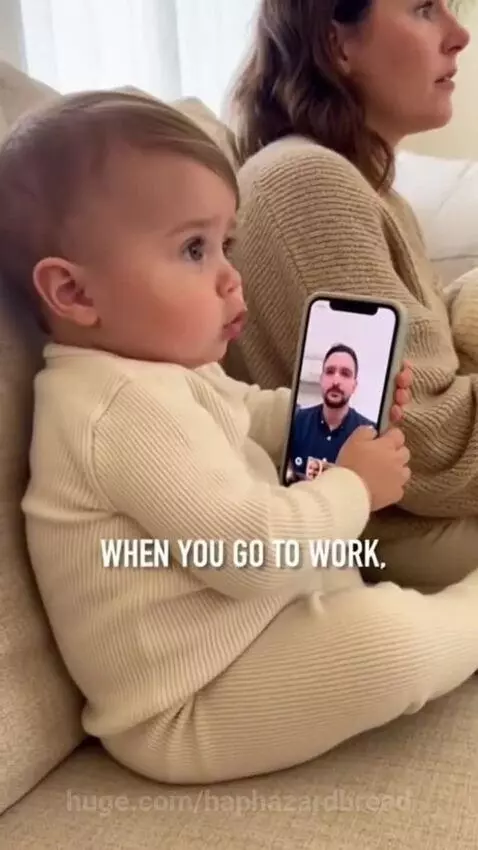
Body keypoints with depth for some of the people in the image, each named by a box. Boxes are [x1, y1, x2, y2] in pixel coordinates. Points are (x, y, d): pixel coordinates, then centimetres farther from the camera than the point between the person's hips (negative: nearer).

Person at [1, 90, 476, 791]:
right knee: (390, 641, -24)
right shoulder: (129, 408, -29)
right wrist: (353, 487, -16)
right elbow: (255, 554, -32)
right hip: (184, 714, -11)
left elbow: (252, 416, 21)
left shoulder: (162, 366, 4)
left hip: (234, 643, 11)